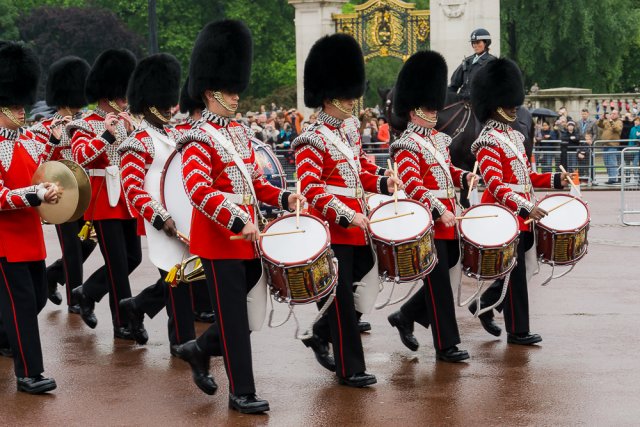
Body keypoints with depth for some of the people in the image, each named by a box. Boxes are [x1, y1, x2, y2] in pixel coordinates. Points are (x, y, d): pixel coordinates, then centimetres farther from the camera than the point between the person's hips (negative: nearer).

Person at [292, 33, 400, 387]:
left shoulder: (351, 132, 13)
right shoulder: (312, 140, -13)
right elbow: (311, 189, -19)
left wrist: (383, 184, 1)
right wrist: (348, 217, -26)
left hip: (356, 225, 8)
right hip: (332, 228, -8)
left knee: (348, 288, 14)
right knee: (342, 297, -3)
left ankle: (321, 336, 34)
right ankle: (349, 369, 3)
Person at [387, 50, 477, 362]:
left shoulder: (439, 139, 15)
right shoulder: (407, 145, -11)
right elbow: (412, 184, -22)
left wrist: (465, 177, 3)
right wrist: (440, 211, -30)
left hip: (448, 222, 8)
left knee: (440, 278, 13)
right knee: (439, 284, -4)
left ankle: (405, 316, 30)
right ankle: (446, 346, 2)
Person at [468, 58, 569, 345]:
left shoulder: (513, 136, 14)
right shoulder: (489, 141, -15)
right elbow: (495, 184, -23)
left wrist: (555, 180, 5)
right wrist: (525, 208, -32)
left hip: (522, 217, 9)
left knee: (516, 269, 13)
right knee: (515, 274, -2)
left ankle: (483, 305, 29)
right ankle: (517, 331, 6)